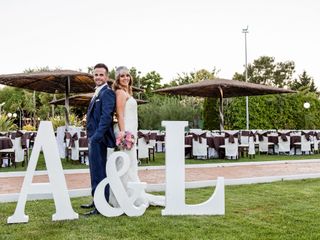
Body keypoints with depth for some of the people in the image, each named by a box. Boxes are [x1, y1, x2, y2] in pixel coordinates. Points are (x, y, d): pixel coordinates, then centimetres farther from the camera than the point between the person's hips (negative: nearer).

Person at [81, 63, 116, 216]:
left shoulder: (107, 93, -11)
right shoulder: (97, 93, 20)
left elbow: (106, 116, -22)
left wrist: (96, 137, -26)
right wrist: (91, 137, 17)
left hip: (99, 138, -10)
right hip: (94, 138, 11)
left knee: (99, 171, -7)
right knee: (95, 170, 18)